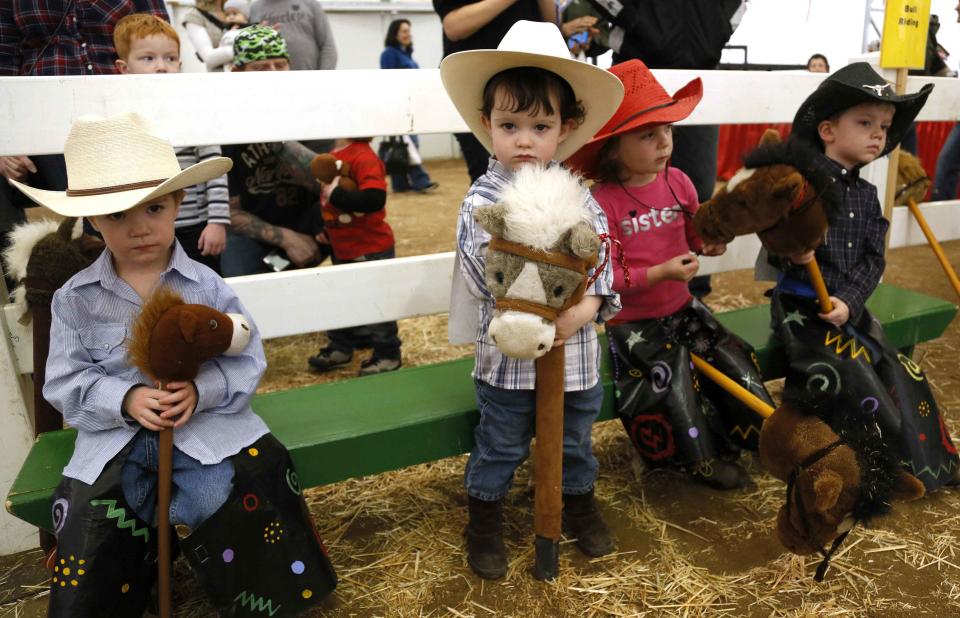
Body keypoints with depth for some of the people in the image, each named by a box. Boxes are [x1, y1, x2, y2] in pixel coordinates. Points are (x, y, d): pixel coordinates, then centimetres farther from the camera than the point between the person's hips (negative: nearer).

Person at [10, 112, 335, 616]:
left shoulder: (207, 287, -6)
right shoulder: (75, 298, -2)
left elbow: (248, 362, -6)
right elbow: (65, 383, -1)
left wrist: (201, 391, -25)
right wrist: (126, 400, -20)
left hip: (206, 427, 0)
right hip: (113, 437, 1)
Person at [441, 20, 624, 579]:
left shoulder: (576, 194, -1)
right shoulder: (483, 199, -12)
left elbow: (603, 253, -3)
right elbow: (483, 276, -20)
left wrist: (589, 304, -20)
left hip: (576, 352, 4)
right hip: (509, 354, -3)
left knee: (575, 440, 23)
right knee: (500, 448, 14)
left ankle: (581, 503, 48)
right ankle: (485, 521, 36)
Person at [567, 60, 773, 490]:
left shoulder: (678, 182, -1)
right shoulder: (603, 203, -21)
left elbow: (697, 237, 10)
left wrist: (712, 240, -14)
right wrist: (659, 273, -28)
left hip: (681, 308, 6)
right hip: (632, 321, -6)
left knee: (732, 358, -1)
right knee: (671, 369, -20)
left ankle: (764, 433, 21)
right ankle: (704, 458, 2)